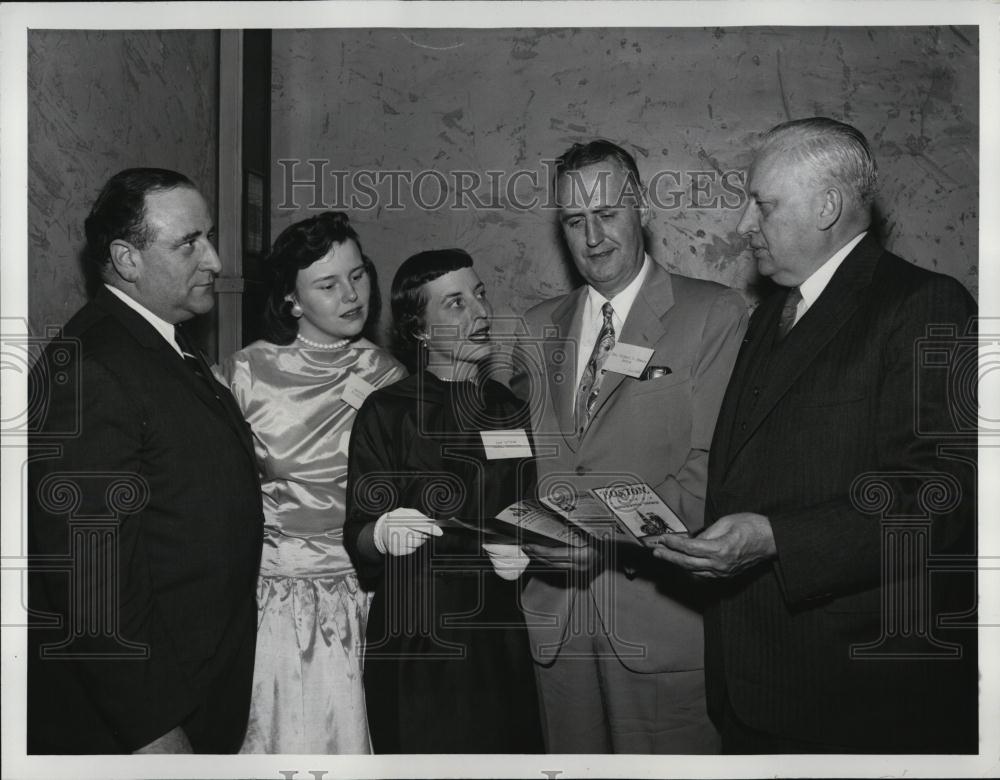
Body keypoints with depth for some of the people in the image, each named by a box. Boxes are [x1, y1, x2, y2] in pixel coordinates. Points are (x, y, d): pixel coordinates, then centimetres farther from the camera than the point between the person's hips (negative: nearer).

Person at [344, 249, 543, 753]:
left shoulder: (512, 410, 8)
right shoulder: (388, 412, -7)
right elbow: (357, 541, -8)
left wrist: (521, 553, -2)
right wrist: (383, 534, -30)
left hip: (499, 641, 5)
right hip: (416, 646, -4)